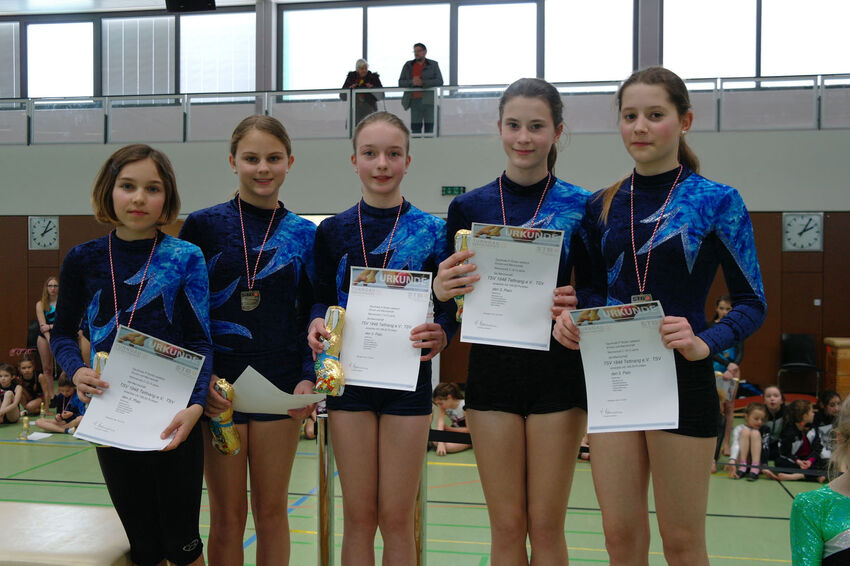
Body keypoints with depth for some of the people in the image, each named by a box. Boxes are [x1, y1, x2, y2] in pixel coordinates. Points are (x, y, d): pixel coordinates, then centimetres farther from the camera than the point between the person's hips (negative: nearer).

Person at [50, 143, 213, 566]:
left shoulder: (185, 258, -4)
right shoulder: (83, 260, 2)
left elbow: (201, 342, -6)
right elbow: (62, 333, 12)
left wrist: (195, 406, -20)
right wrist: (77, 371, -9)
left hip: (173, 416, -2)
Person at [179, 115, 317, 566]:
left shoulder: (305, 235, 5)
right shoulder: (203, 225, 0)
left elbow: (316, 317, 7)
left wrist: (308, 378, -7)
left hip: (280, 386, 1)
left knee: (271, 510, 10)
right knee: (227, 515, 7)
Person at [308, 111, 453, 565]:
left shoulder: (431, 231, 1)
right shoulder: (332, 231, 5)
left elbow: (446, 306, 2)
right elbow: (322, 300, 10)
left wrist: (439, 336, -19)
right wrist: (316, 327, -11)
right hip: (349, 378, 1)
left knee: (397, 519, 6)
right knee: (358, 516, 8)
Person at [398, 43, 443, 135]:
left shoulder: (433, 65, 8)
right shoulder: (408, 65, 14)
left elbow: (439, 81, -4)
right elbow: (400, 82, 8)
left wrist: (422, 83, -14)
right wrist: (412, 82, -13)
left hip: (428, 101, -2)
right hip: (414, 101, 2)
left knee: (429, 128, 0)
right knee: (415, 128, 1)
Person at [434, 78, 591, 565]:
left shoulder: (579, 206, -1)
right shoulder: (469, 207, 4)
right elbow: (453, 299, 7)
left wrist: (576, 307, -18)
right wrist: (441, 291, -15)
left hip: (557, 373, -1)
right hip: (492, 371, 2)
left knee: (547, 526, 5)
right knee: (506, 525, 8)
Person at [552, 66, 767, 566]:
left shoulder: (716, 201, -4)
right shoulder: (604, 205, 7)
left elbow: (753, 302, -4)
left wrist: (705, 344, -21)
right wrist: (573, 320, -5)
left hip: (682, 379, -4)